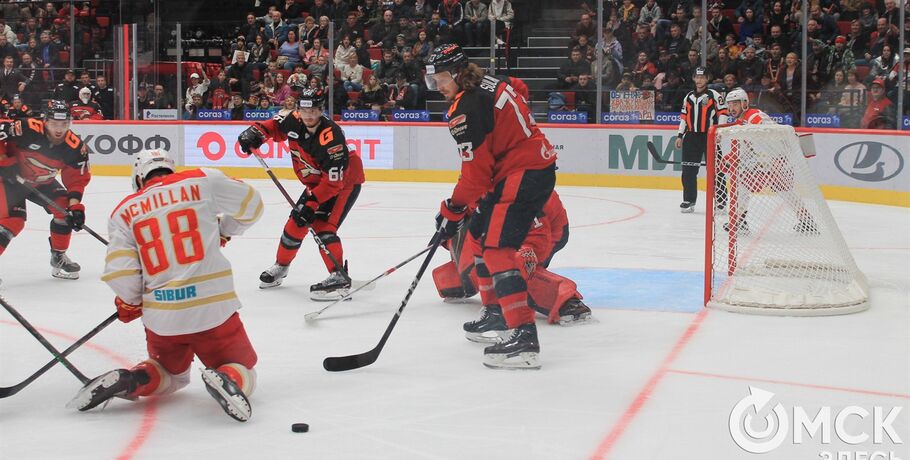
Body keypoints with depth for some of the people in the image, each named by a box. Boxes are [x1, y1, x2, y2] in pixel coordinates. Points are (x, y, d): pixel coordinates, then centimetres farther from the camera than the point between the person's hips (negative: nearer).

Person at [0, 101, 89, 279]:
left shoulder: (75, 147, -17)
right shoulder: (28, 129, -31)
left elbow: (77, 179, -9)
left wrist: (75, 205, -20)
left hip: (42, 183, 5)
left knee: (65, 209, -7)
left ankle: (58, 257, 11)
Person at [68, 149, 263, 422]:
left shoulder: (125, 210, 9)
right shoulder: (203, 180, 4)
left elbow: (119, 271, -2)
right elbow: (251, 205, 12)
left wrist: (129, 304, 16)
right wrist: (223, 230, 27)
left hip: (161, 318, 3)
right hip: (213, 309, -3)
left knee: (171, 375, 29)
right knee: (243, 376, 14)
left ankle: (129, 381, 0)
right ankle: (226, 379, -20)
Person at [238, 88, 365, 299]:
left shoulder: (330, 136, -34)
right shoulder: (293, 121, -14)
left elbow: (334, 180, -34)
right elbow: (273, 126, 9)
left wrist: (312, 202, -35)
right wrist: (255, 132, -11)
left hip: (345, 181, -8)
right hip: (317, 182, 8)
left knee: (323, 226, -23)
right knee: (295, 223, 11)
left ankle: (339, 278, -23)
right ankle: (280, 267, 32)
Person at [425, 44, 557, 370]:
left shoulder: (465, 108, -15)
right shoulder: (489, 85, 14)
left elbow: (476, 170, -17)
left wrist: (452, 211, -7)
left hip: (525, 174, -11)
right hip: (538, 164, 11)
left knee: (496, 249, -18)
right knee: (479, 236, 21)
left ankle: (525, 338, -28)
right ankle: (496, 312, 31)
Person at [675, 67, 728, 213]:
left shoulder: (714, 95, -1)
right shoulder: (689, 97, 15)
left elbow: (722, 112, -5)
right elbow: (684, 117, 18)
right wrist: (680, 136, 13)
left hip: (709, 136, -5)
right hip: (691, 136, 5)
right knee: (688, 170, 3)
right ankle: (689, 201, 11)